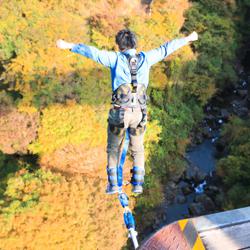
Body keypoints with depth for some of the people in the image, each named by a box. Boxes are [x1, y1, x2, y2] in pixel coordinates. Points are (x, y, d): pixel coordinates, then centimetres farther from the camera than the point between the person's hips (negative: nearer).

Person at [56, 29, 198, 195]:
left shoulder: (116, 58, 0)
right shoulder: (145, 58, 7)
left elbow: (93, 52, -7)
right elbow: (165, 49, 19)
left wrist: (69, 46, -2)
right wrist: (187, 39, 32)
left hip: (119, 113, -2)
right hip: (139, 113, 2)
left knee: (114, 149, 17)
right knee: (138, 149, 20)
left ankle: (113, 184, 17)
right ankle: (137, 184, 15)